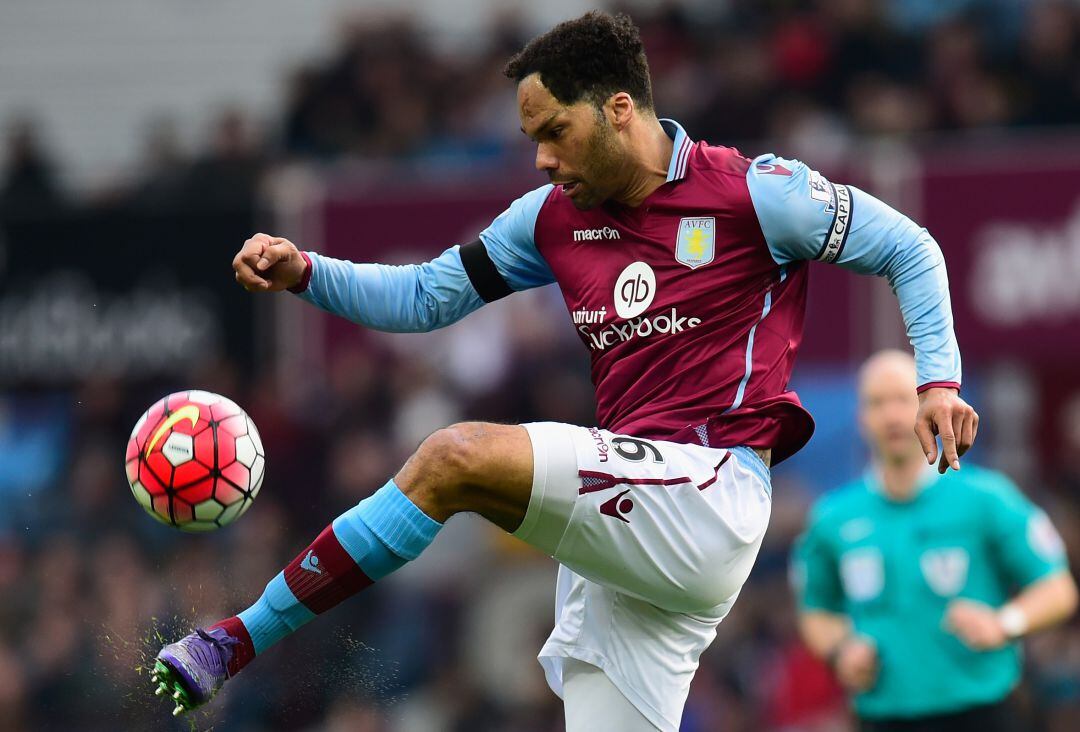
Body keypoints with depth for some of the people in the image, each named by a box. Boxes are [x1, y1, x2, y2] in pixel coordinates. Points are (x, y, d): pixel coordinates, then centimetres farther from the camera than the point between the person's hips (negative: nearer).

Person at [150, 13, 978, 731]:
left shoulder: (753, 194, -3)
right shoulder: (556, 218, 15)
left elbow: (909, 249, 5)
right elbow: (428, 297, 21)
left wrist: (938, 377, -7)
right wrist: (306, 273, 6)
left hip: (711, 494, -8)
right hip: (624, 544, 8)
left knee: (458, 456, -22)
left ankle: (239, 641, -19)